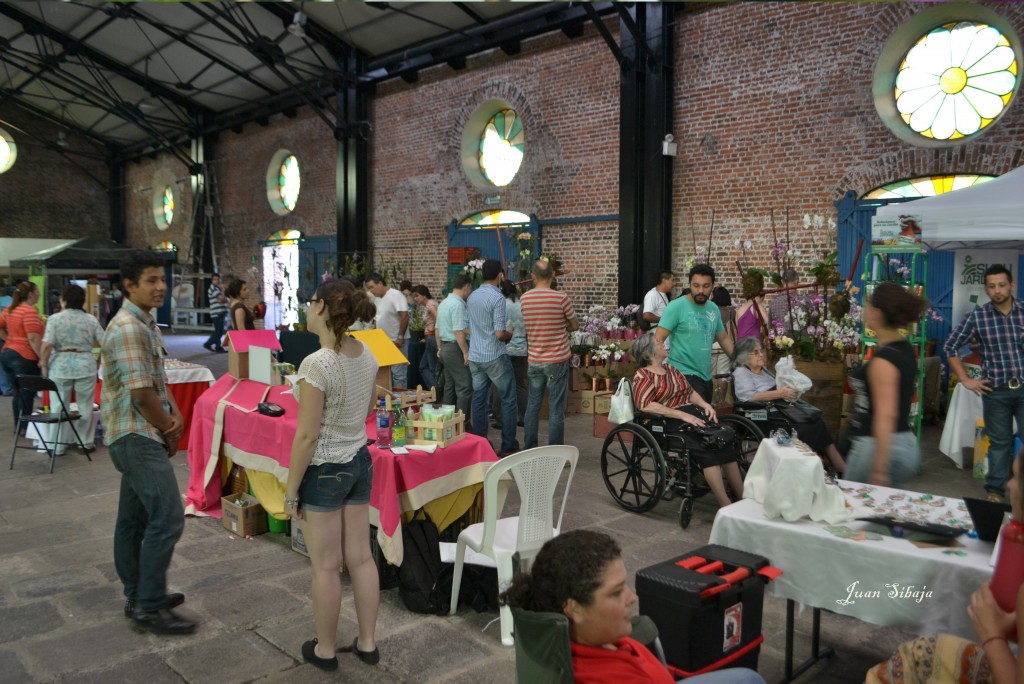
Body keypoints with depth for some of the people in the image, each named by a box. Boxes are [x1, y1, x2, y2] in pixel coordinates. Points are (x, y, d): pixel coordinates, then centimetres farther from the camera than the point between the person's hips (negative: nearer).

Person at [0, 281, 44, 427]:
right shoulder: (30, 311, -16)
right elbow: (33, 338, -22)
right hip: (25, 357, -9)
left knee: (18, 393, 17)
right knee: (26, 395, 1)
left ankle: (18, 425, 24)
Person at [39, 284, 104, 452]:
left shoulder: (55, 318, -4)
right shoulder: (91, 320, 2)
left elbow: (47, 345, -11)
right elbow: (104, 342, 2)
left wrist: (44, 364, 0)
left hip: (60, 367, -1)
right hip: (86, 366, 1)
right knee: (85, 405, 11)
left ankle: (58, 446, 14)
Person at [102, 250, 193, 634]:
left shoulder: (146, 324, 13)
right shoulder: (128, 328, -19)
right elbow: (141, 392, -21)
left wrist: (175, 415, -1)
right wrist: (169, 431, -8)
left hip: (140, 436, 10)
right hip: (137, 437, -10)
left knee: (134, 518, 16)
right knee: (167, 518, -9)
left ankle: (138, 596, 27)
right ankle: (149, 608, 0)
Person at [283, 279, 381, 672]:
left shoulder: (317, 364, -23)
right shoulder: (367, 355, 0)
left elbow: (307, 436, -20)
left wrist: (290, 490, -11)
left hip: (324, 470, -7)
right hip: (360, 462, 7)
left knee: (326, 566, 8)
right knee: (361, 558, 15)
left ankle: (325, 650, 25)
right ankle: (367, 644, 28)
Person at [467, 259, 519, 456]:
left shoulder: (471, 297, 8)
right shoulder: (497, 298, -15)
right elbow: (500, 334, -19)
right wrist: (510, 335, 1)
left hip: (475, 357, 7)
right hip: (495, 357, -7)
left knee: (479, 400, 11)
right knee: (508, 400, 3)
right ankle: (508, 446, 5)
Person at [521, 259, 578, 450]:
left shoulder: (524, 299, 0)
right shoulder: (561, 297, -12)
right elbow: (575, 325, 0)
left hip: (534, 360, 4)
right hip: (557, 360, -4)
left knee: (532, 405, 13)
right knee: (556, 409, 2)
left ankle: (529, 450, 19)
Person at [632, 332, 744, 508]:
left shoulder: (670, 369, 21)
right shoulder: (643, 376, -3)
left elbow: (689, 391, 23)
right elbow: (645, 405, -18)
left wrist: (705, 404, 1)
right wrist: (682, 415, -22)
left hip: (692, 414, 7)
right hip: (669, 422, -7)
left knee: (727, 436, -18)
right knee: (707, 444, -30)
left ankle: (742, 497, -15)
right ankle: (726, 505, -27)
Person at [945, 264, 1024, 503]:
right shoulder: (977, 316, -5)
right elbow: (951, 347, 3)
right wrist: (965, 380, 0)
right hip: (995, 390, 0)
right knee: (999, 442, 11)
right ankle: (995, 489, 23)